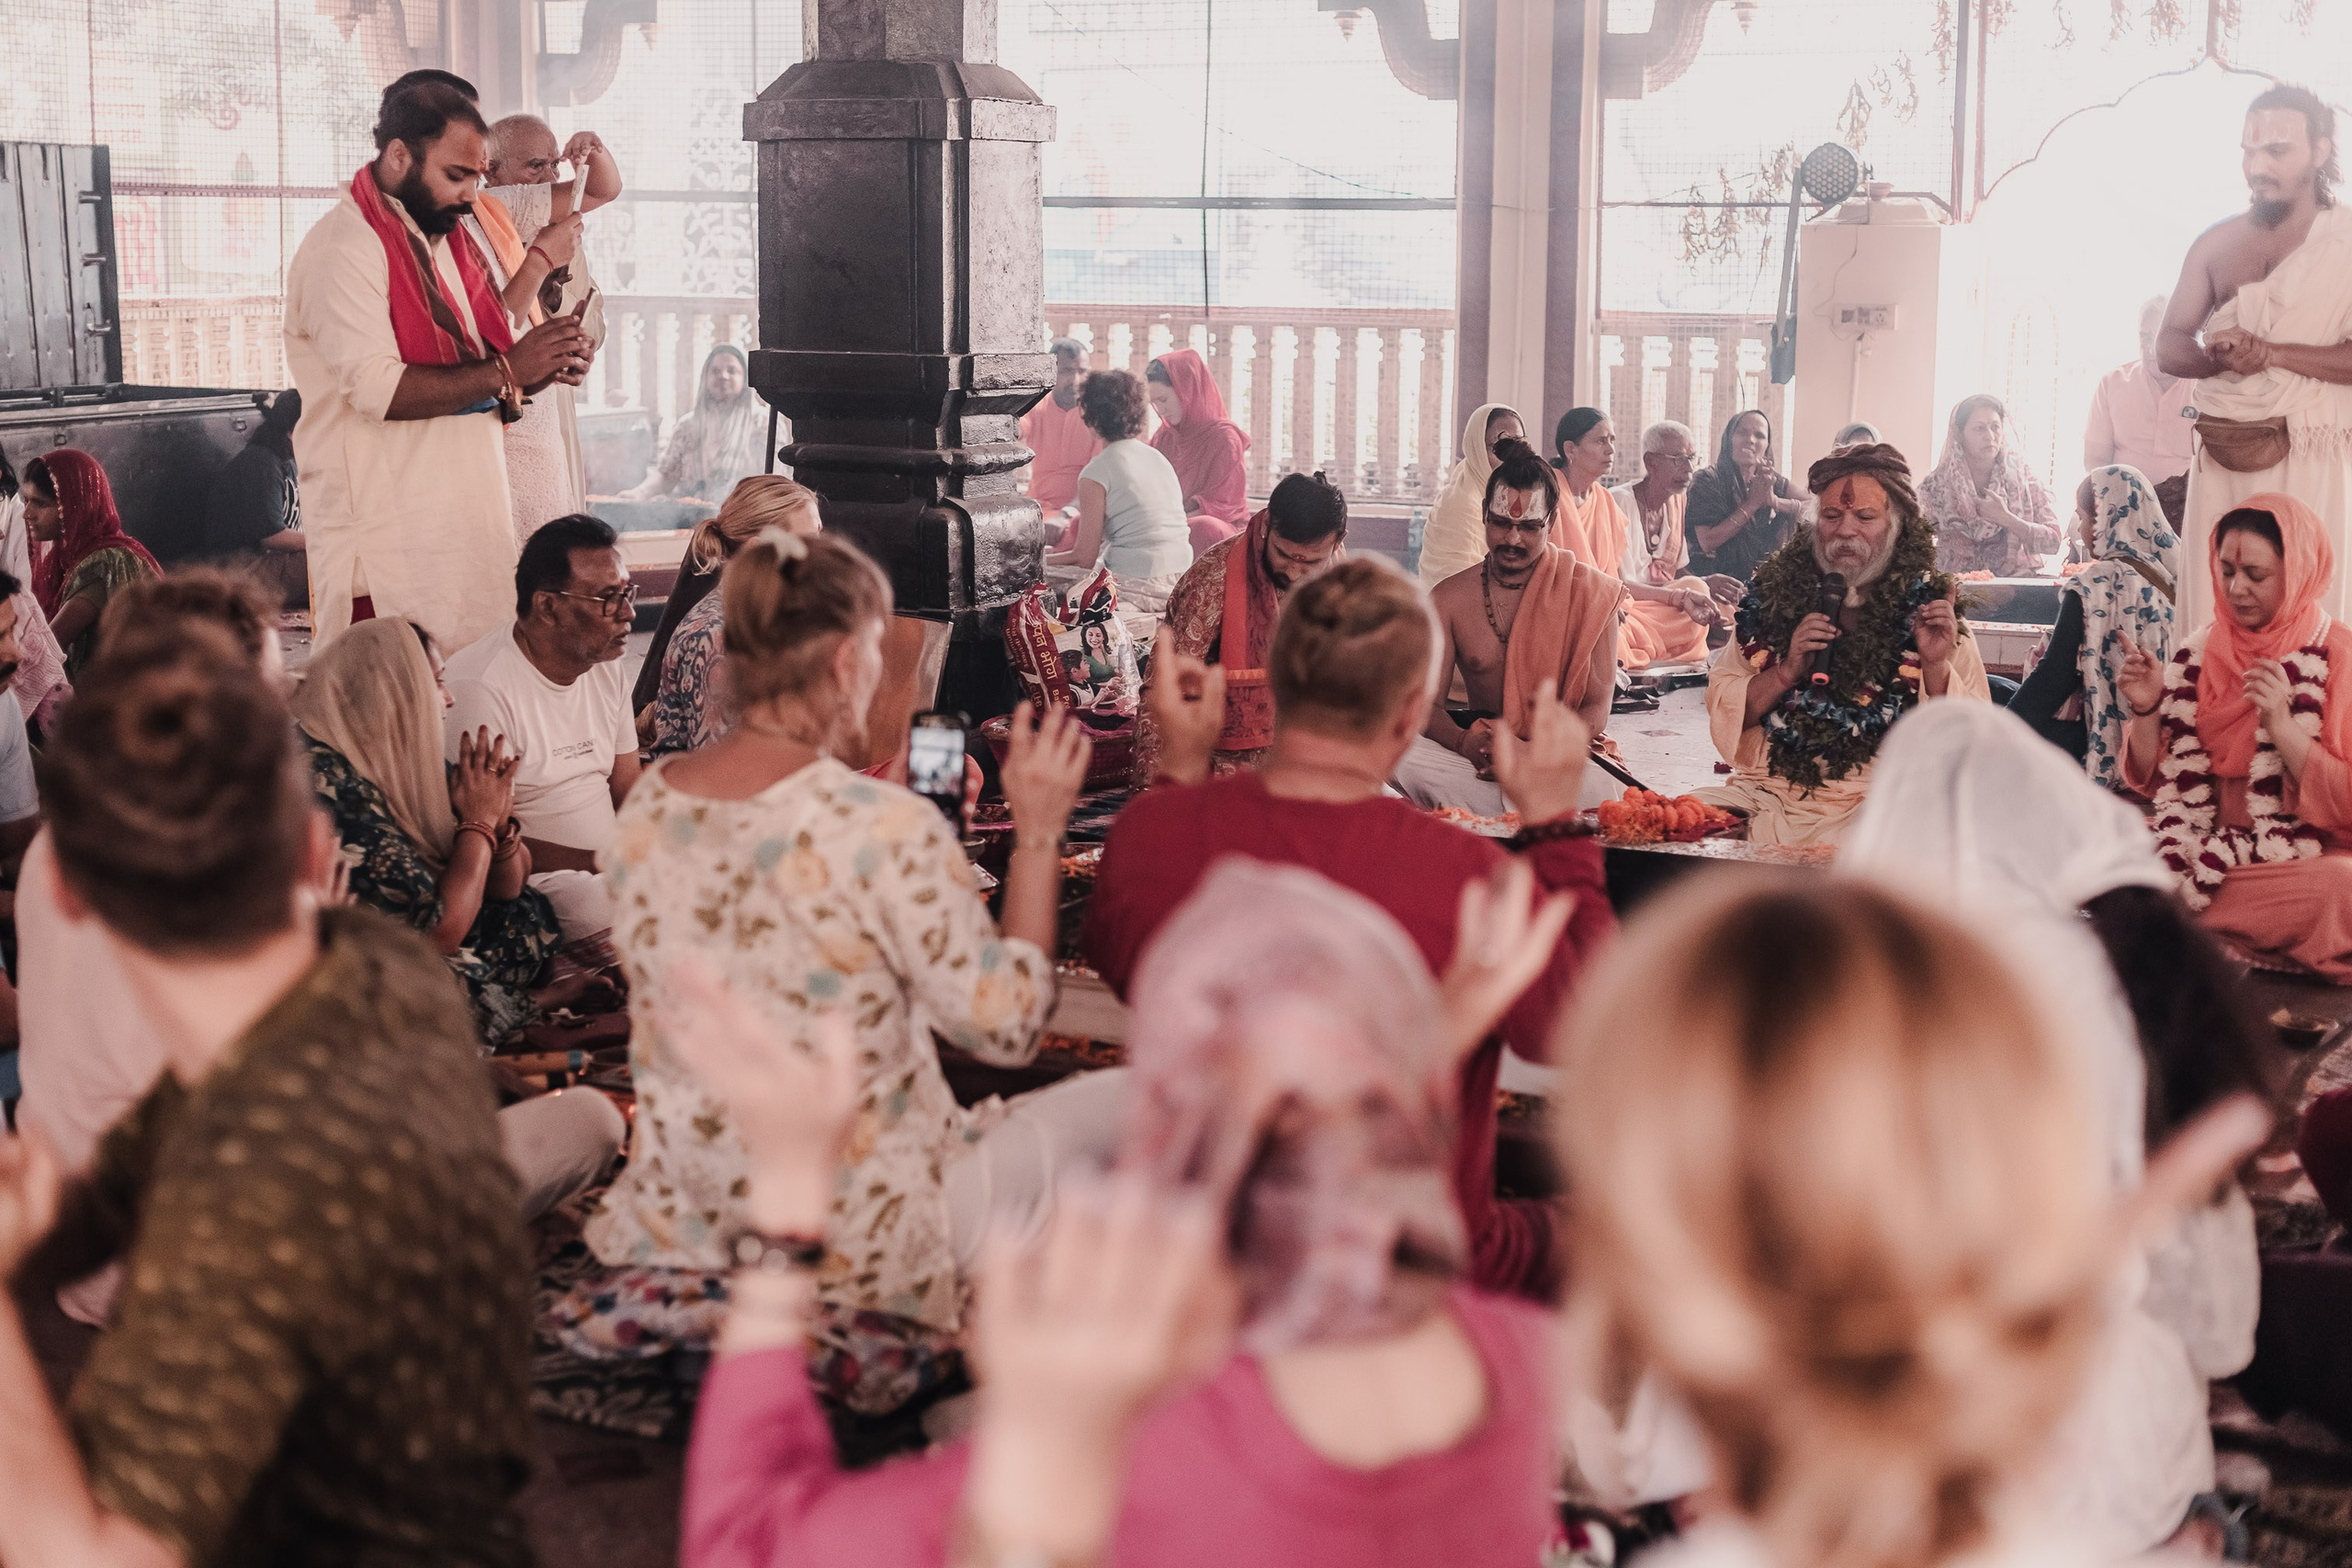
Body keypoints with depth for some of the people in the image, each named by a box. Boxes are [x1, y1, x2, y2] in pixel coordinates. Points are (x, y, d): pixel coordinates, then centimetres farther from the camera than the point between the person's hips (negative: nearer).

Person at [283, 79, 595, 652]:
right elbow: (378, 388, -22)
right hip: (386, 534, -8)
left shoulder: (447, 239, 18)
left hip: (465, 515, 8)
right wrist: (507, 371, -17)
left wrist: (542, 369, 1)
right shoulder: (344, 248, -10)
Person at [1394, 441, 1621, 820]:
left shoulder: (1589, 593, 0)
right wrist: (1465, 742, -24)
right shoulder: (1450, 598, 7)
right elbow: (1425, 702, 1)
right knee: (1395, 753, -31)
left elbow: (1597, 710, -5)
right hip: (1476, 754, 4)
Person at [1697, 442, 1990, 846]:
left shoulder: (1928, 610, 5)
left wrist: (1935, 668, -15)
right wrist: (1787, 671, -9)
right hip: (1766, 794, 2)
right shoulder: (1775, 593, 10)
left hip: (1877, 805, -2)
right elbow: (1722, 714, 7)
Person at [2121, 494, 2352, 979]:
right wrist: (2147, 710, -9)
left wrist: (2281, 724, -21)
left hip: (2302, 859, -2)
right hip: (2205, 845, 3)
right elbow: (2154, 780, 9)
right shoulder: (2202, 649, 8)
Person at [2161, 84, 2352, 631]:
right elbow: (2168, 345, 11)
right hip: (2222, 462, 4)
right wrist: (2219, 356, -10)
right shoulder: (2217, 242, 13)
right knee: (2212, 621, -1)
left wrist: (2271, 352, -18)